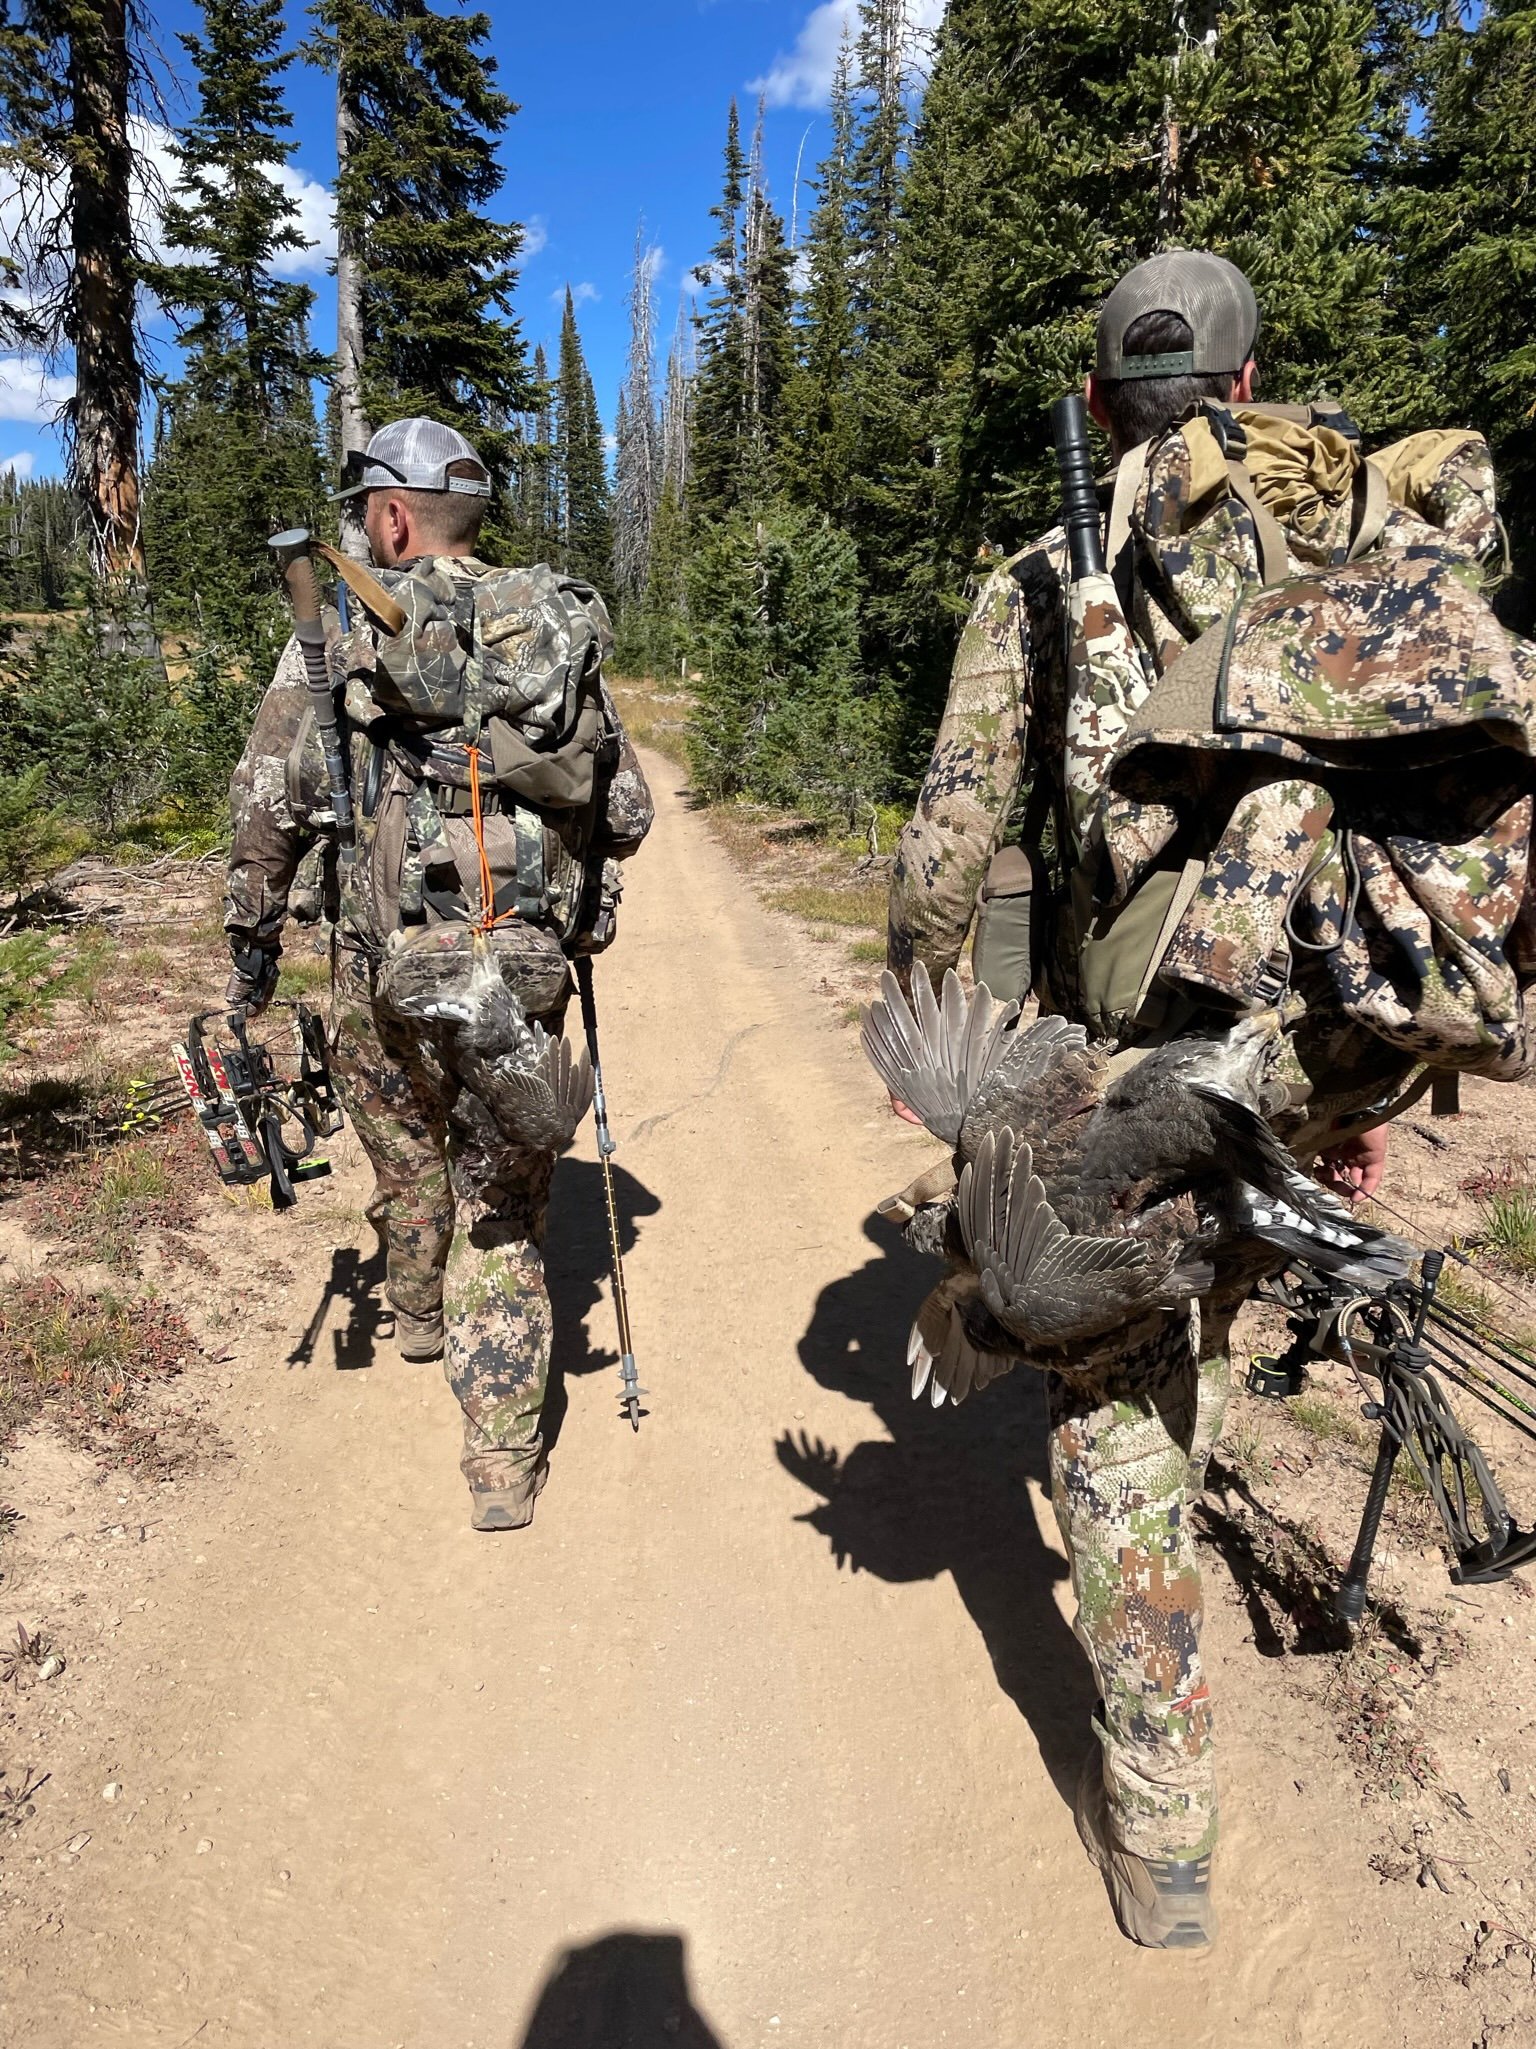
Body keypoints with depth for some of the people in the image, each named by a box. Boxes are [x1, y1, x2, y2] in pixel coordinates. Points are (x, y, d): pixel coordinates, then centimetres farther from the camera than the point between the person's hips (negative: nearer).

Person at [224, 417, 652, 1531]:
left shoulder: (347, 624, -1)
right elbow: (628, 808, 8)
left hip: (392, 960, -1)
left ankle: (420, 1313, 52)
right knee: (504, 1197, 10)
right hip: (528, 967, 1)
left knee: (408, 1150, 26)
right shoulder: (560, 622, 8)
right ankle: (503, 1458, 11)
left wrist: (252, 939, 7)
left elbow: (271, 801, -6)